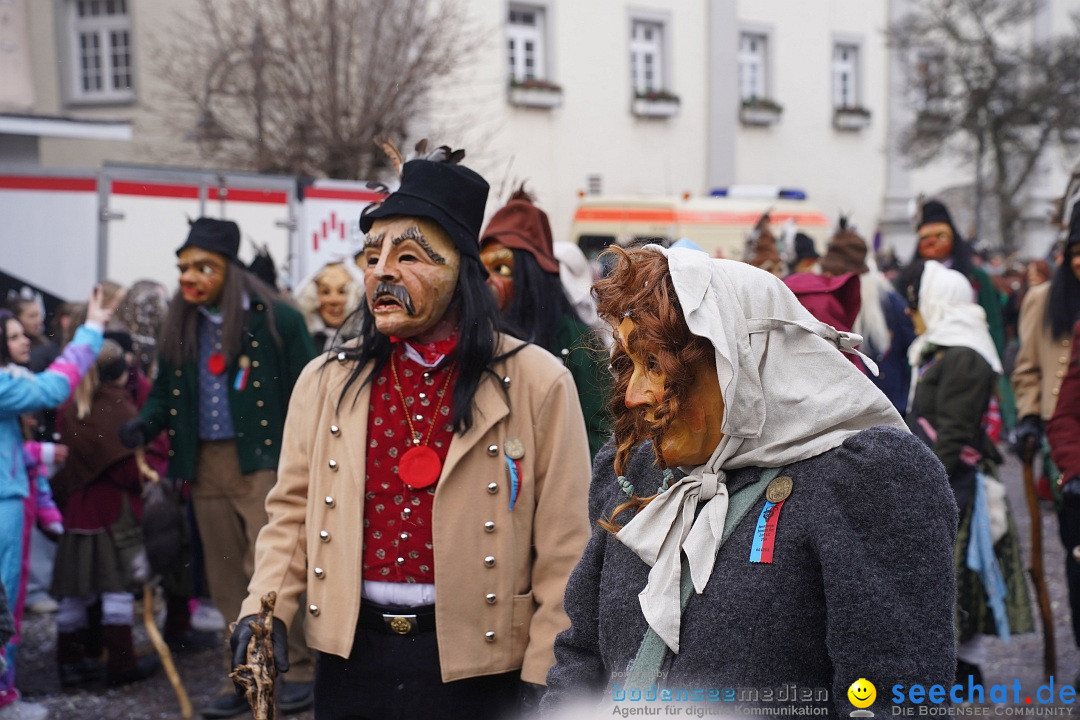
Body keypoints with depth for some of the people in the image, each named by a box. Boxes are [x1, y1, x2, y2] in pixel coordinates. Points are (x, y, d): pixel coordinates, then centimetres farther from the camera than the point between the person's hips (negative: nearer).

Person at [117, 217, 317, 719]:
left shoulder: (276, 319, -5)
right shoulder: (180, 328, 11)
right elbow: (166, 391, 18)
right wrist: (145, 423, -3)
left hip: (264, 461, -6)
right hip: (206, 468, 6)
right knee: (227, 582, 9)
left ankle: (301, 670, 2)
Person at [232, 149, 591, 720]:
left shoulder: (536, 382, -6)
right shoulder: (325, 382, 6)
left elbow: (563, 546, -7)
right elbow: (293, 512, 10)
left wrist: (543, 674, -9)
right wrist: (265, 608, -5)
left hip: (476, 658, -3)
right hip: (352, 656, 3)